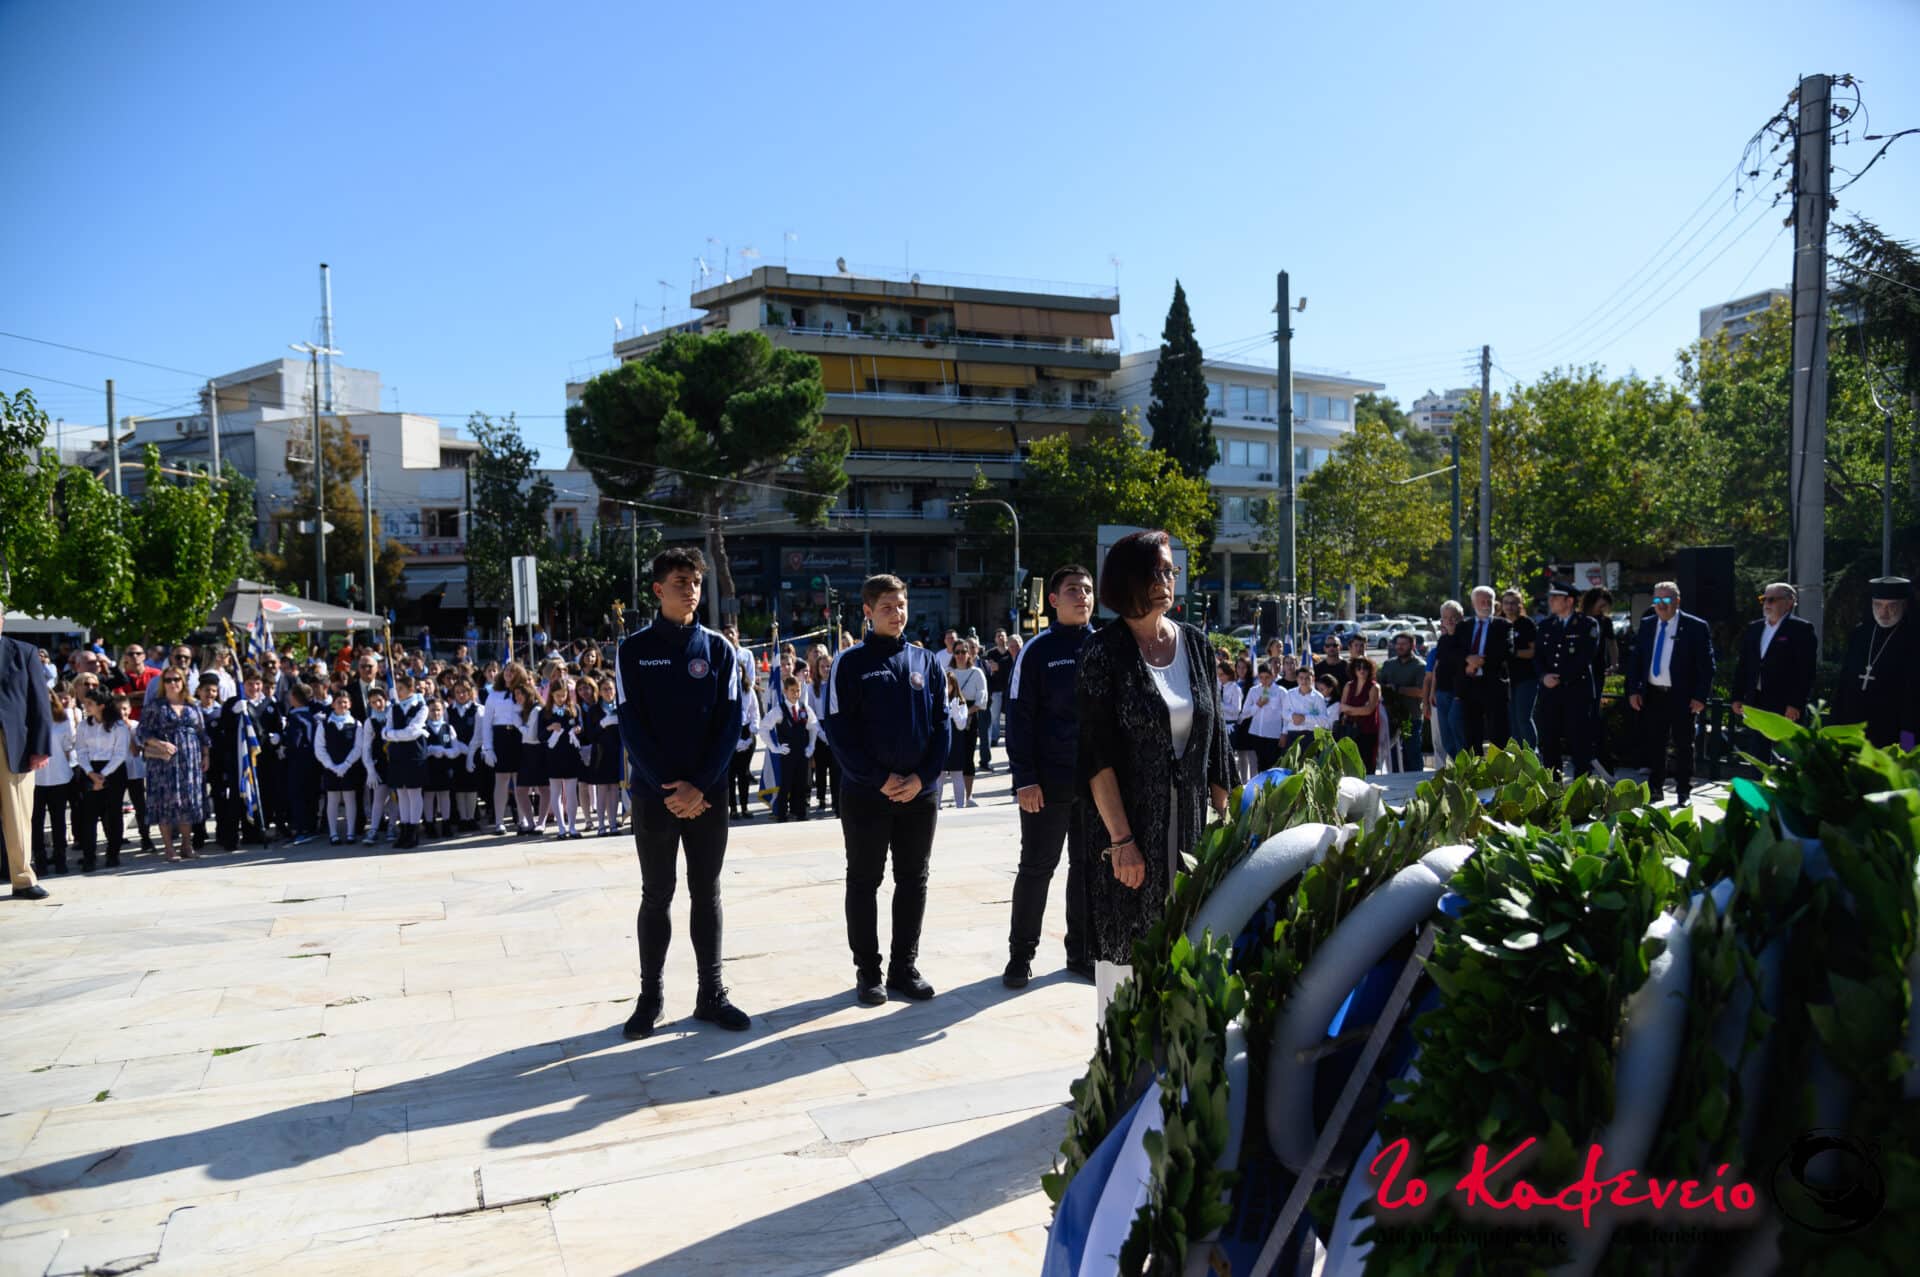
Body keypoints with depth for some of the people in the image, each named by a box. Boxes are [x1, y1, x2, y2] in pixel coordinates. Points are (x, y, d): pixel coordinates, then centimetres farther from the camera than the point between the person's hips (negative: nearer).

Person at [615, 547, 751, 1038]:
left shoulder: (719, 649, 3)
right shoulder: (634, 650, -1)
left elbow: (729, 723, -2)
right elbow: (631, 725, -6)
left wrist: (700, 786, -13)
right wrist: (668, 787, -14)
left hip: (708, 794, 2)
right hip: (654, 794, -1)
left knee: (706, 894, 9)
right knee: (656, 896, 6)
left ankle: (711, 994, 17)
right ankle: (650, 995, 17)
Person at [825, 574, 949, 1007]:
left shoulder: (927, 662, 7)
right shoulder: (850, 664, -3)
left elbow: (942, 725, 5)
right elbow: (838, 730, -8)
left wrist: (922, 777, -9)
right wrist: (879, 779, -15)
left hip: (919, 793, 3)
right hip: (865, 793, -3)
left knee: (913, 882, 9)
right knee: (864, 882, 5)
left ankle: (905, 966, 21)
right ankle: (867, 971, 15)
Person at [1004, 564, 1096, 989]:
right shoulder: (1037, 650, -4)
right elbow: (1018, 717, -7)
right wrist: (1024, 779, -13)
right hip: (1050, 781, -4)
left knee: (1089, 867, 10)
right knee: (1037, 868, 4)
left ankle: (1082, 952, 22)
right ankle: (1021, 954, 15)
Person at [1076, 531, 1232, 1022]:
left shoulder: (1195, 644, 7)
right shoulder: (1106, 651, -7)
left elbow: (1214, 740, 11)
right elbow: (1098, 756, -11)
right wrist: (1121, 840, -16)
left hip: (1190, 825, 4)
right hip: (1129, 825, -4)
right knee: (1127, 951, 1)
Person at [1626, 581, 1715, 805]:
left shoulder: (1695, 627, -4)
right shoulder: (1646, 625, 9)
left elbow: (1706, 664, -5)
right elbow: (1636, 659, 12)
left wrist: (1700, 696, -11)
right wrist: (1633, 690, 3)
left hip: (1681, 696, -4)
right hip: (1652, 695, 4)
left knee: (1683, 745, 6)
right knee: (1654, 744, 10)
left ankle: (1683, 792, 15)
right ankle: (1655, 789, 21)